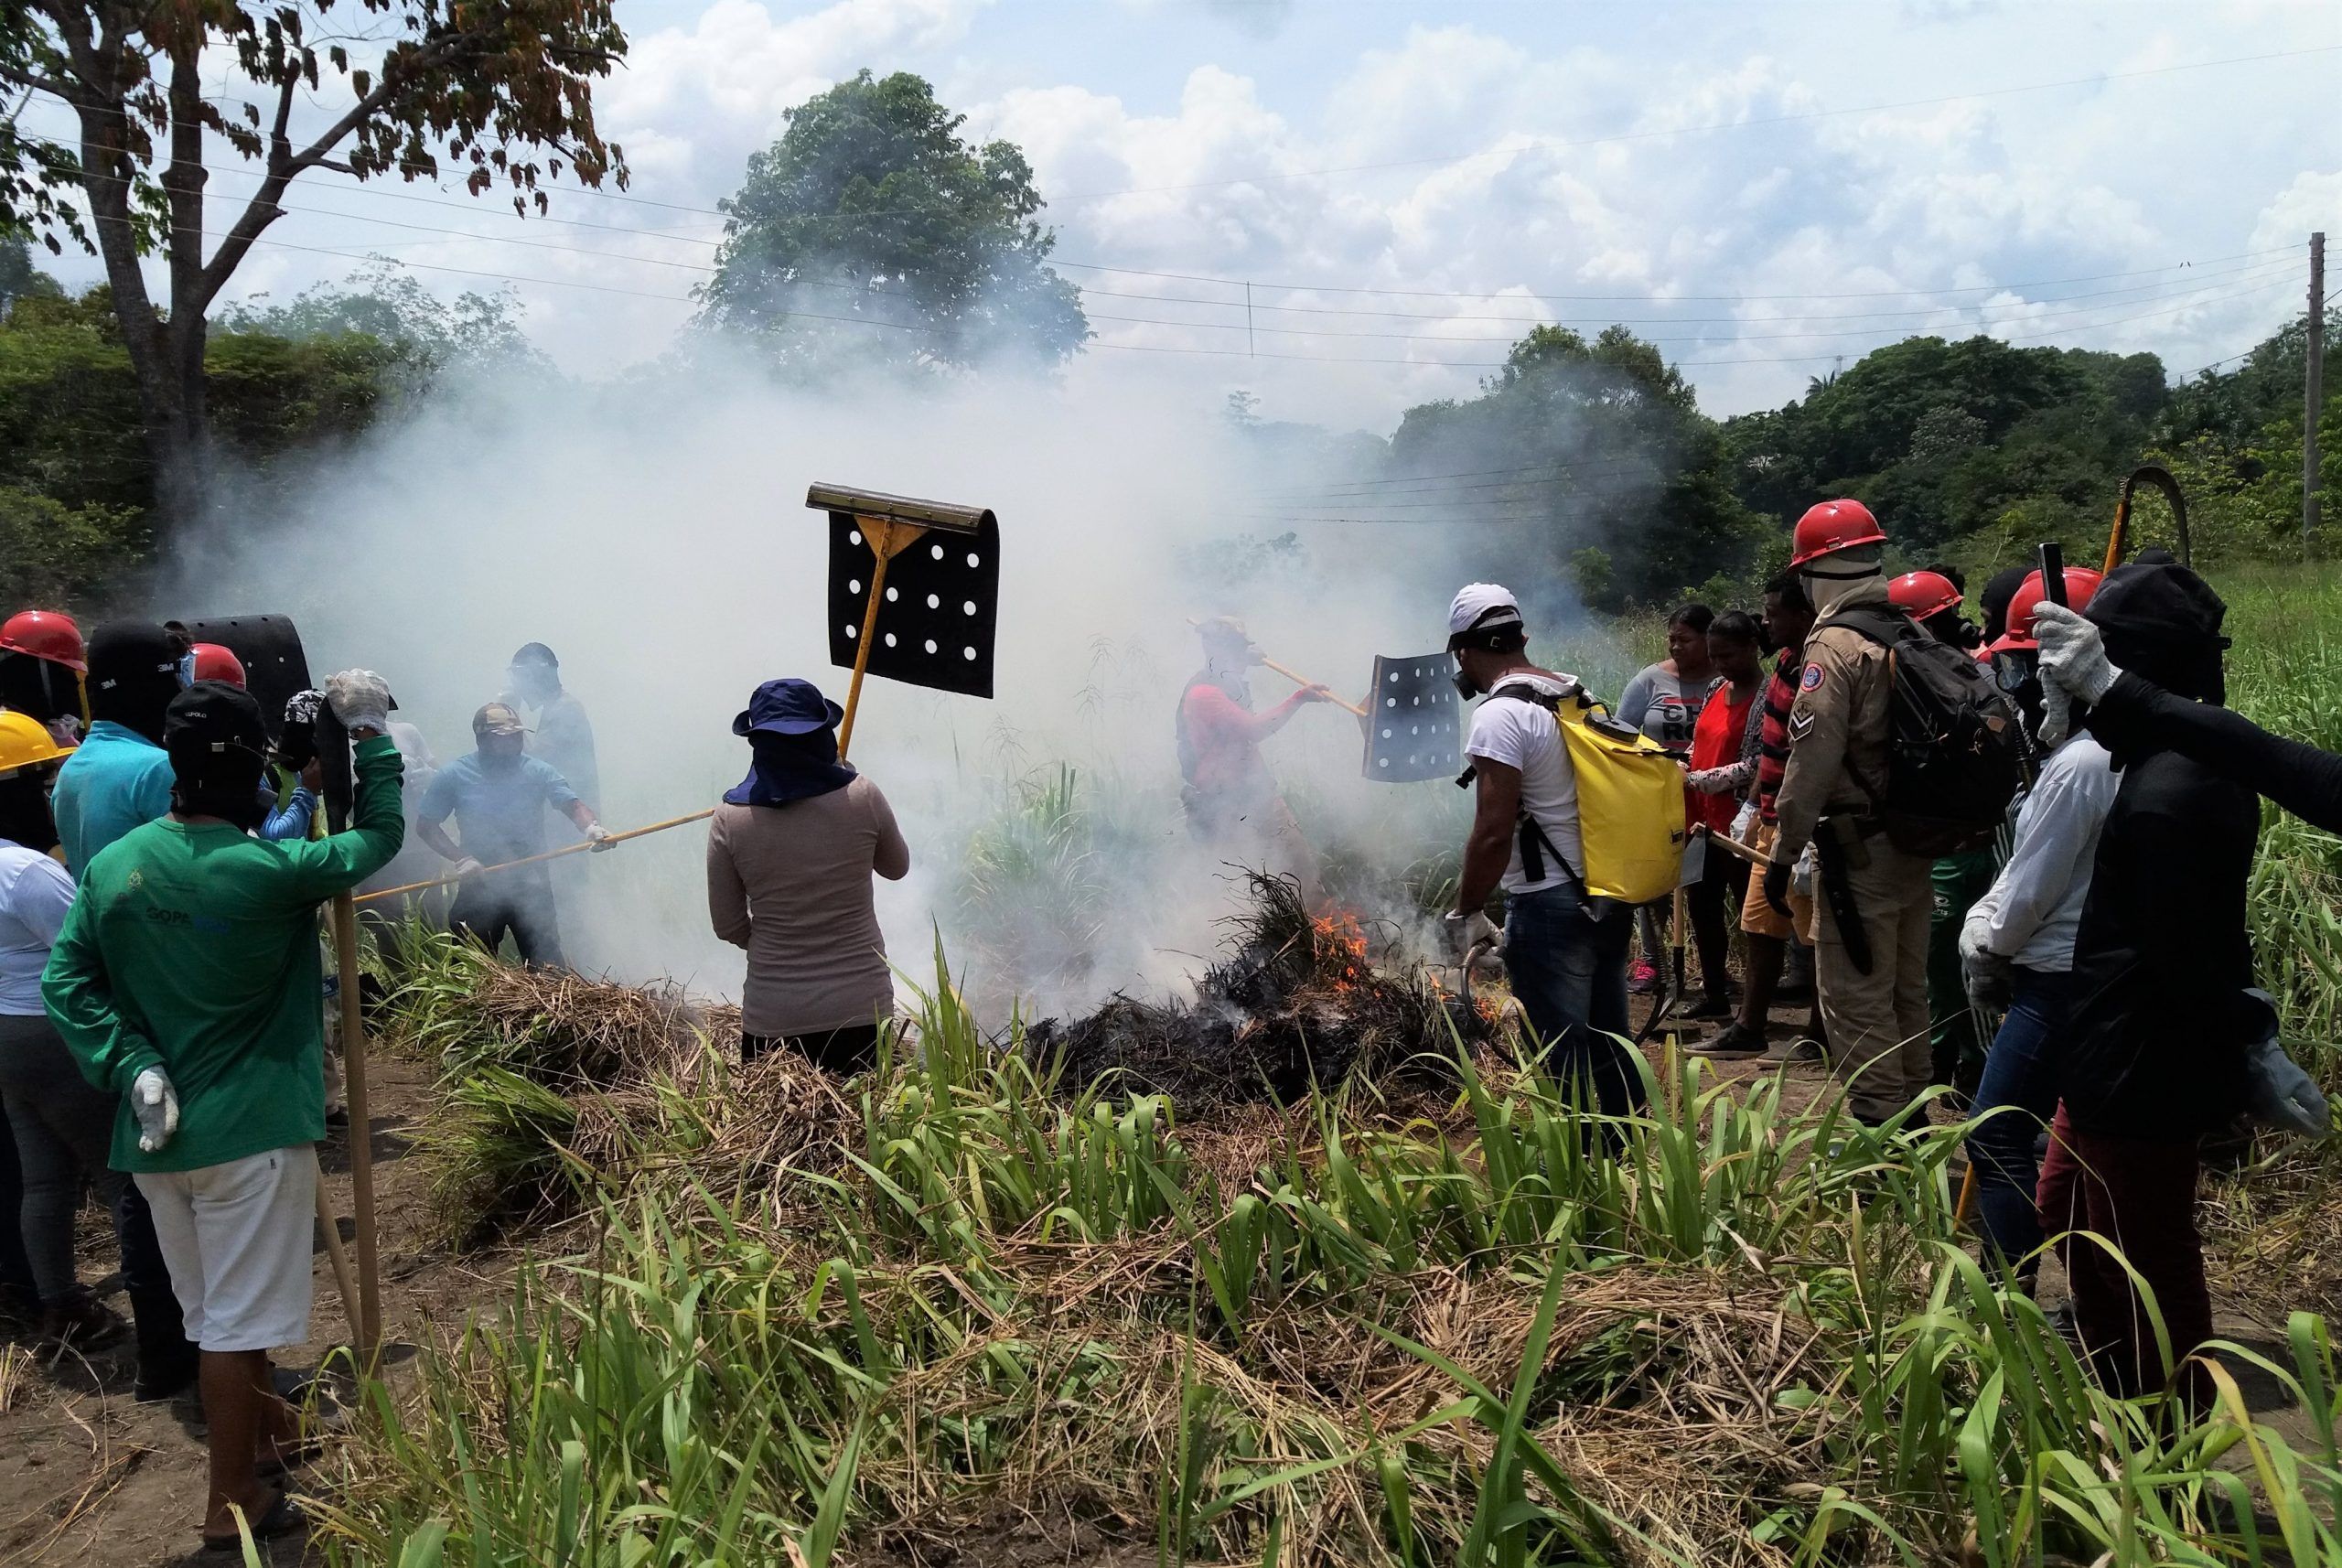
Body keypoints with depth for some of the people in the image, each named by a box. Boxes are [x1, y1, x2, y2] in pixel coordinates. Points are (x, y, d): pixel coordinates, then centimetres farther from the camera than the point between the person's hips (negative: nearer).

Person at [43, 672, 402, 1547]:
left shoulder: (111, 867, 0)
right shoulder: (269, 874, -16)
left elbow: (67, 984, -1)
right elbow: (378, 836, -3)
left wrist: (129, 1066, -4)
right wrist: (371, 735, 3)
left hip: (154, 1132, 6)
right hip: (250, 1127, -6)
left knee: (214, 1310, 21)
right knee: (236, 1320, 4)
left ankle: (271, 1432, 40)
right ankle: (231, 1502, 14)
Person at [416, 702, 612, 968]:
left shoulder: (538, 771, -3)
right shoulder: (454, 775, -3)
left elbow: (572, 804, -16)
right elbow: (426, 826, 1)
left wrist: (590, 827, -39)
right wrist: (461, 858, -14)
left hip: (532, 887, 0)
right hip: (479, 888, 0)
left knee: (547, 969, 2)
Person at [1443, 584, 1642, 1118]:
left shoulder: (1500, 715, -16)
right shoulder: (1580, 696, 9)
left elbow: (1493, 834, -21)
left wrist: (1465, 914, -10)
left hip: (1550, 907, -9)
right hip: (1609, 897, 9)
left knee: (1562, 1058, 1)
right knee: (1610, 1044, 18)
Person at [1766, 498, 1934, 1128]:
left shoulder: (1835, 646, -15)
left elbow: (1811, 762, -20)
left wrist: (1783, 852, -13)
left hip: (1860, 852, -9)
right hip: (1918, 842, 9)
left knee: (1857, 996, -2)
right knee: (1906, 990, 18)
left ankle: (1877, 1129, 2)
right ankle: (1912, 1116, 29)